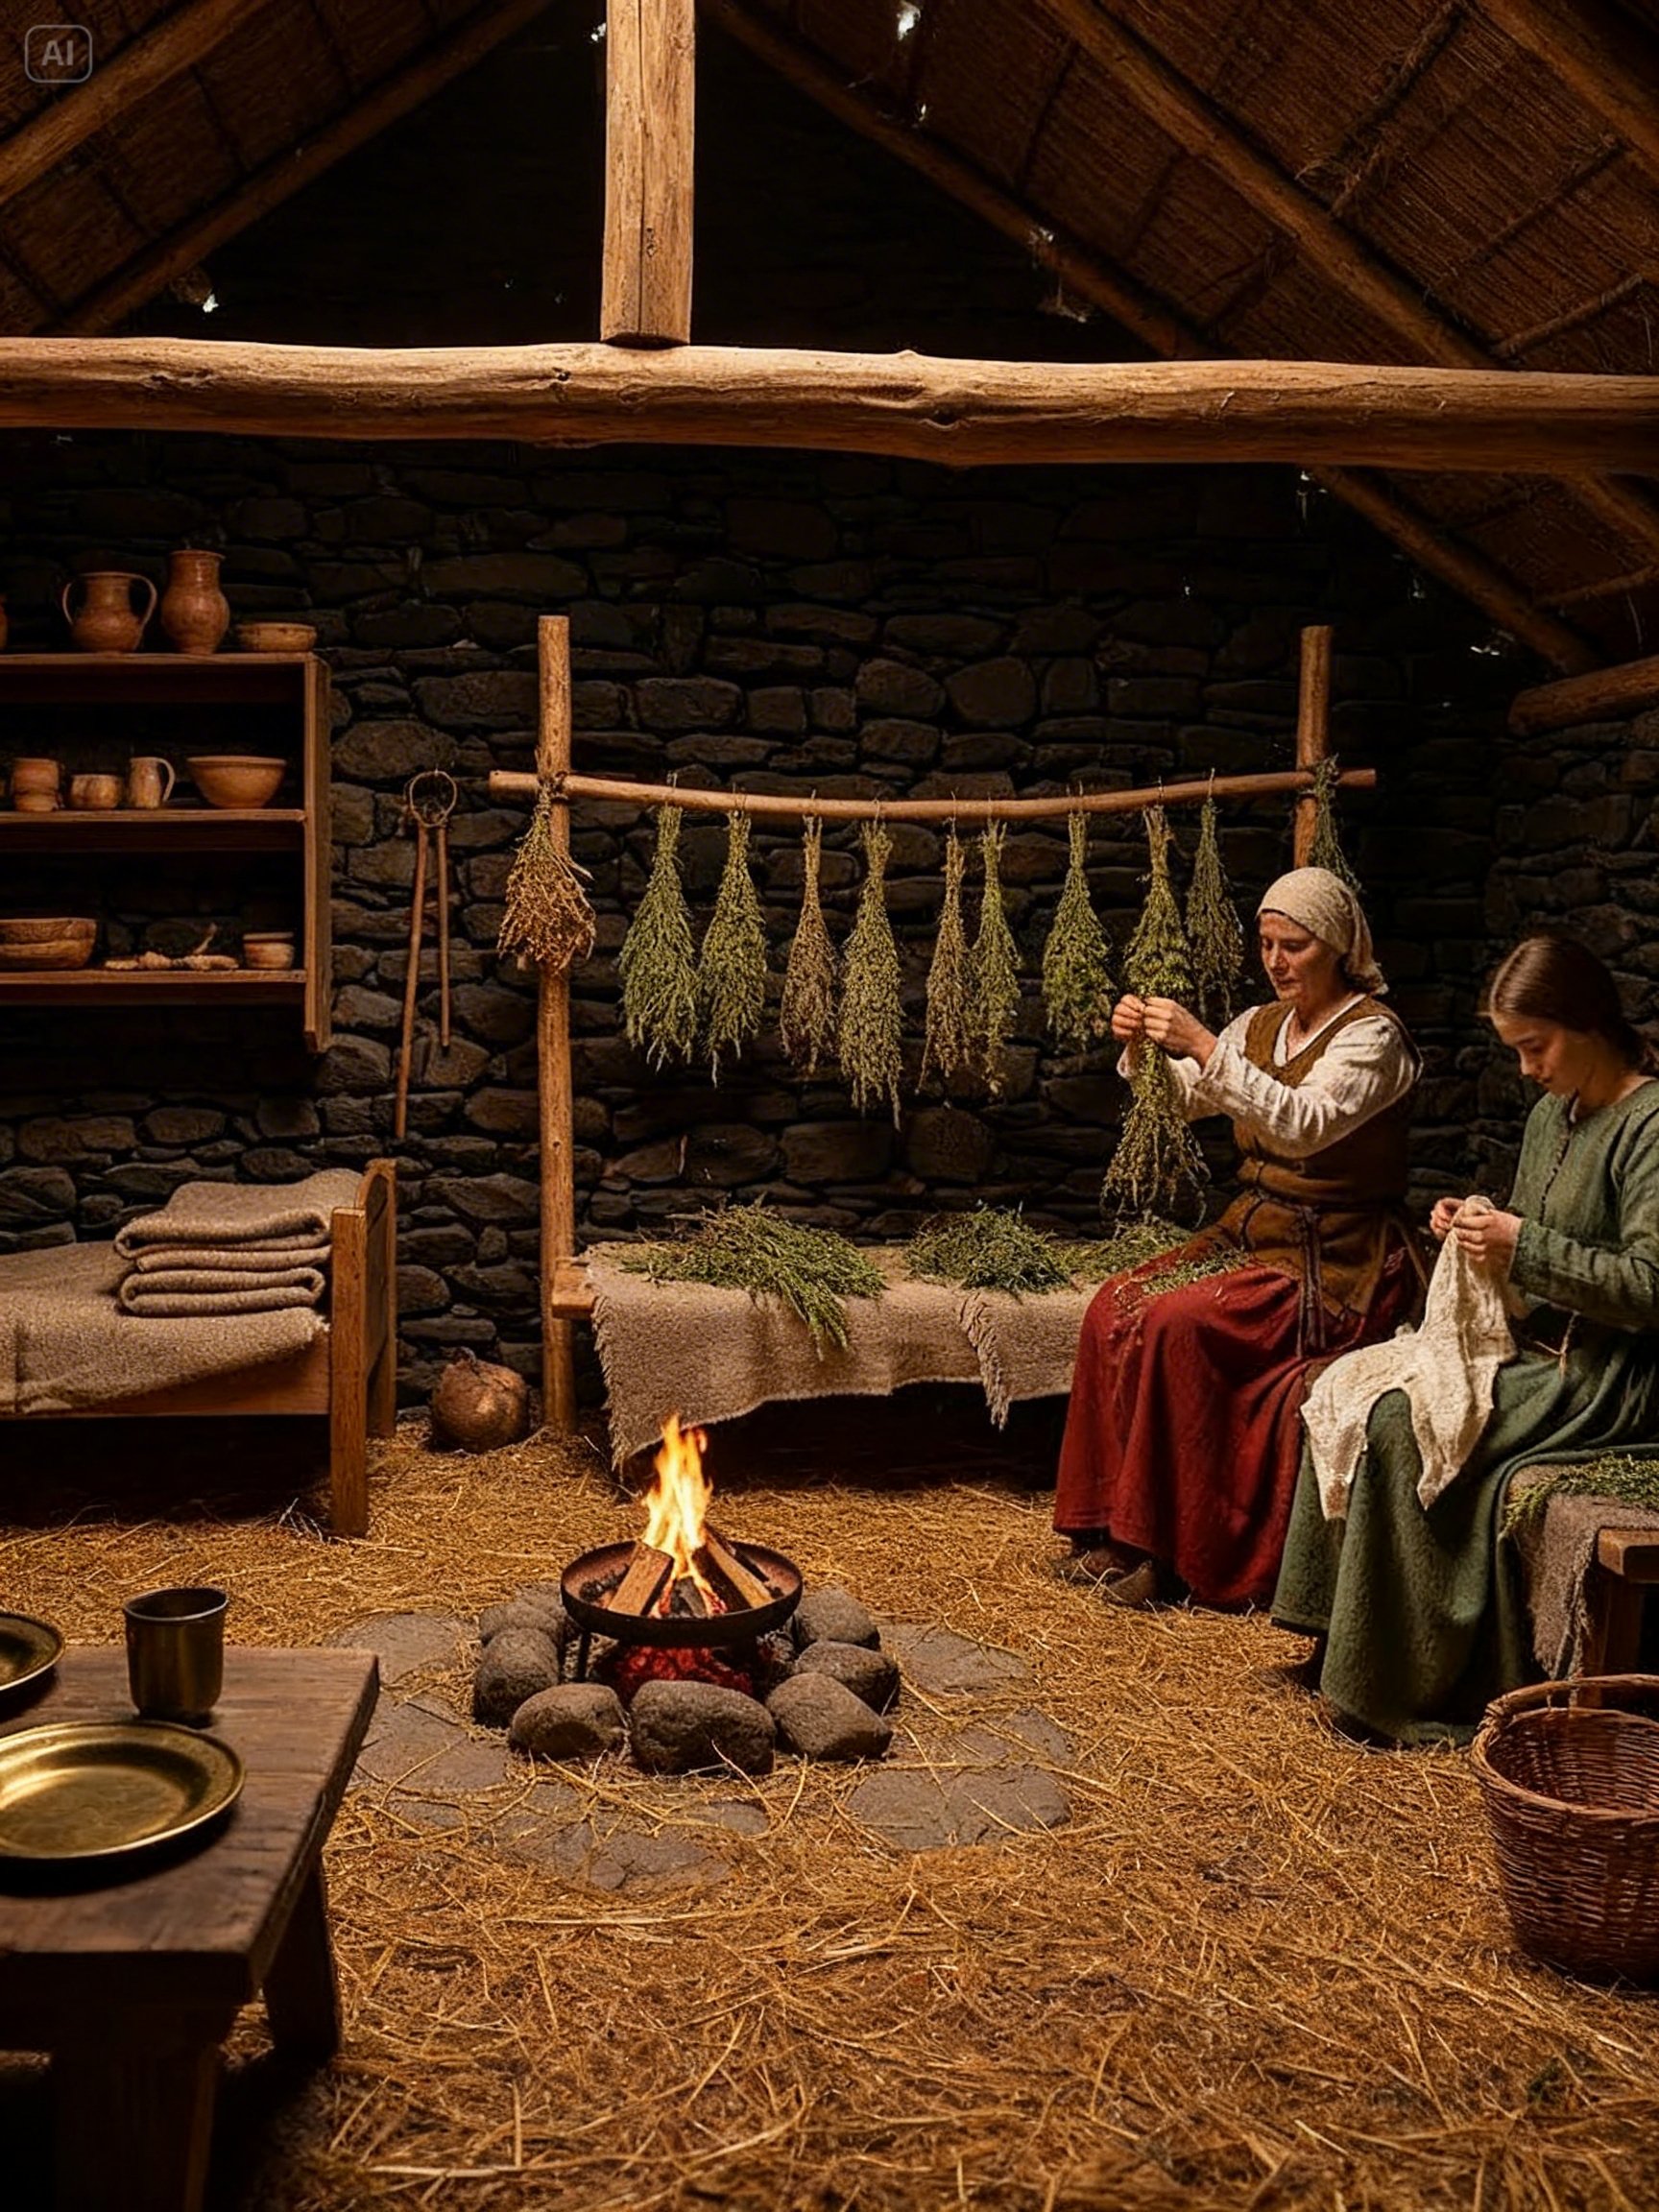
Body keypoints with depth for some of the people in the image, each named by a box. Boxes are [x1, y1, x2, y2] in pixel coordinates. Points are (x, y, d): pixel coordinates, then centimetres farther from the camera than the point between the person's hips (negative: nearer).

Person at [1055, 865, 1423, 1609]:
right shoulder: (1261, 1024, 12)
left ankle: (1162, 1545, -15)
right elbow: (1180, 1098, 5)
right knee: (1114, 1307, -15)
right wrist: (1141, 1046, -15)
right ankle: (1113, 1526, -8)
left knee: (1175, 1323, -27)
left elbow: (1308, 1123, -28)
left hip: (1334, 1261, -7)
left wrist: (1204, 1047, -34)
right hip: (1252, 1233, 7)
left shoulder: (1373, 1033, -11)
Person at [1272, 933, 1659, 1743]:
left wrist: (1522, 1248, -24)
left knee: (1400, 1422, -23)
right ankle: (1347, 1631, -4)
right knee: (1347, 1386, -6)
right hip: (1537, 1347, 9)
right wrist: (1478, 1227, 1)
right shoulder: (1552, 1114, 13)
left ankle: (1411, 1687, -12)